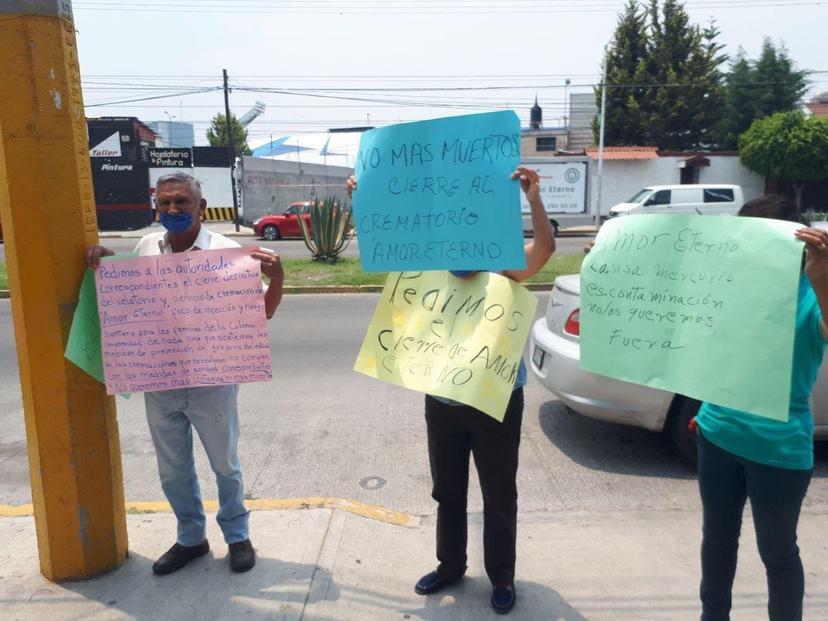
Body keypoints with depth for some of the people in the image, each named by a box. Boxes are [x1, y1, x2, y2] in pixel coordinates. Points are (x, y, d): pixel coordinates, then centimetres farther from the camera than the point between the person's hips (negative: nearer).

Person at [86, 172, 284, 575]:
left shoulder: (225, 251, -11)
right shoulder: (146, 247, 1)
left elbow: (262, 313, -8)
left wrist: (277, 278, -26)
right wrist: (104, 261, 4)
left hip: (211, 384, -4)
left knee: (225, 465, 14)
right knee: (173, 470, 18)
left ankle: (237, 535, 35)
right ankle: (190, 538, 39)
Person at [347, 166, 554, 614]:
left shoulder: (505, 273, -9)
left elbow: (545, 247, -26)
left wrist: (533, 198, -40)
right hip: (442, 401, 4)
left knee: (499, 496, 12)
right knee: (447, 491, 20)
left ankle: (501, 578, 32)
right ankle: (450, 565, 41)